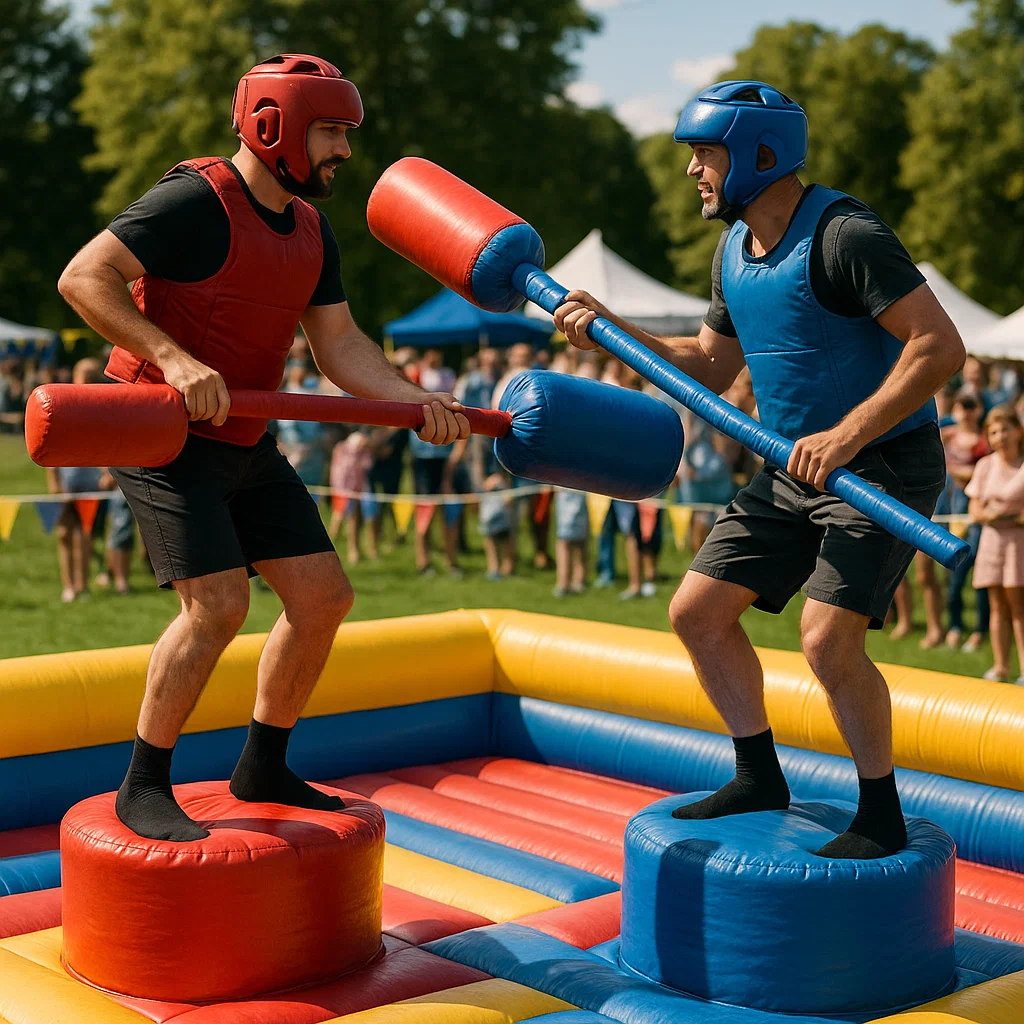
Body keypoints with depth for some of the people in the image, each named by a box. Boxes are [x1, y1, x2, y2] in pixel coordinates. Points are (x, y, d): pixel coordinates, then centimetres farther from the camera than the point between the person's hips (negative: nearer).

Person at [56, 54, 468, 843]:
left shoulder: (312, 232, 9)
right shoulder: (197, 201, -16)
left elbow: (341, 347, 6)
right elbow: (84, 278, -21)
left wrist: (416, 401, -11)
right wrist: (174, 359, -32)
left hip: (246, 445, 9)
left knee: (323, 596, 5)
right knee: (219, 603, -19)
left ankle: (264, 769, 20)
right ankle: (144, 787, -2)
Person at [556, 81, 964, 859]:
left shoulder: (843, 235, -20)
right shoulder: (734, 249, 8)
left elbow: (941, 346, -26)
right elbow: (711, 365, 18)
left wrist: (847, 434, -31)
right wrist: (609, 327, 7)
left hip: (886, 464, -9)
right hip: (794, 471, 9)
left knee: (828, 638, -21)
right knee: (698, 612, 7)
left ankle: (882, 817, 1)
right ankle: (760, 780, 23)